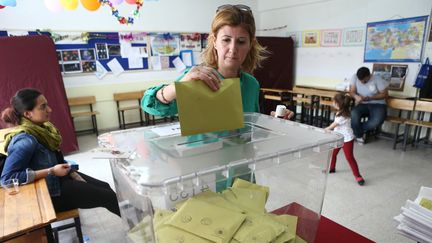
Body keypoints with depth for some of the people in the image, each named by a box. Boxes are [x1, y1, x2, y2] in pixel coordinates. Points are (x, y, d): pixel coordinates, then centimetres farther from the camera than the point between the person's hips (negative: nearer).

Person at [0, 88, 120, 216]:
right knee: (109, 197, -4)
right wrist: (51, 171, -29)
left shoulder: (40, 127, -1)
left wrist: (72, 173, 0)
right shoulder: (25, 140, -28)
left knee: (105, 187, 12)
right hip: (49, 190, -8)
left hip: (59, 177, 8)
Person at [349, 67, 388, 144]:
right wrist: (356, 96, -30)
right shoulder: (354, 77, -6)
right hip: (362, 104, 2)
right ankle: (360, 135, -7)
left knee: (377, 121, -33)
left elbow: (385, 94, -6)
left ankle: (358, 130, -1)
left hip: (378, 104, -1)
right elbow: (351, 91, -5)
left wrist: (369, 98, -21)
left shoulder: (377, 80, -11)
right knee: (353, 115, -33)